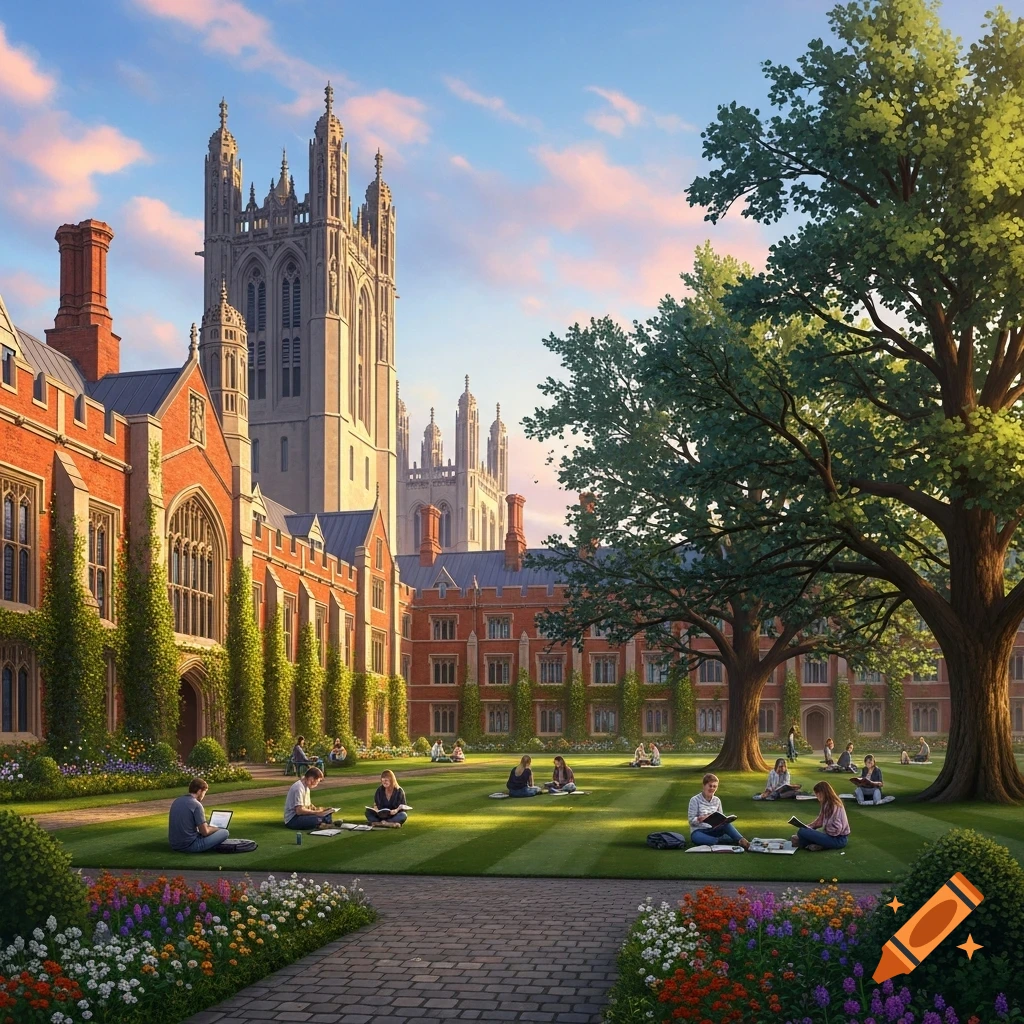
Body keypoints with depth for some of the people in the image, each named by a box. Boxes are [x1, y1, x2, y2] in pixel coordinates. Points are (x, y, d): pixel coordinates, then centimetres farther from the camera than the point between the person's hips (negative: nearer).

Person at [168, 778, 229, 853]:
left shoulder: (176, 801, 9)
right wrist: (215, 829, 8)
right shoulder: (196, 805, -15)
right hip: (189, 846, -8)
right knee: (224, 832, -2)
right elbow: (205, 832, -14)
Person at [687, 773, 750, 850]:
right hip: (698, 831, -5)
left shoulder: (717, 801, 12)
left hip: (713, 830, 5)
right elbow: (692, 821, -8)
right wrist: (700, 819, -30)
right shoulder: (695, 800, -2)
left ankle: (742, 841, -44)